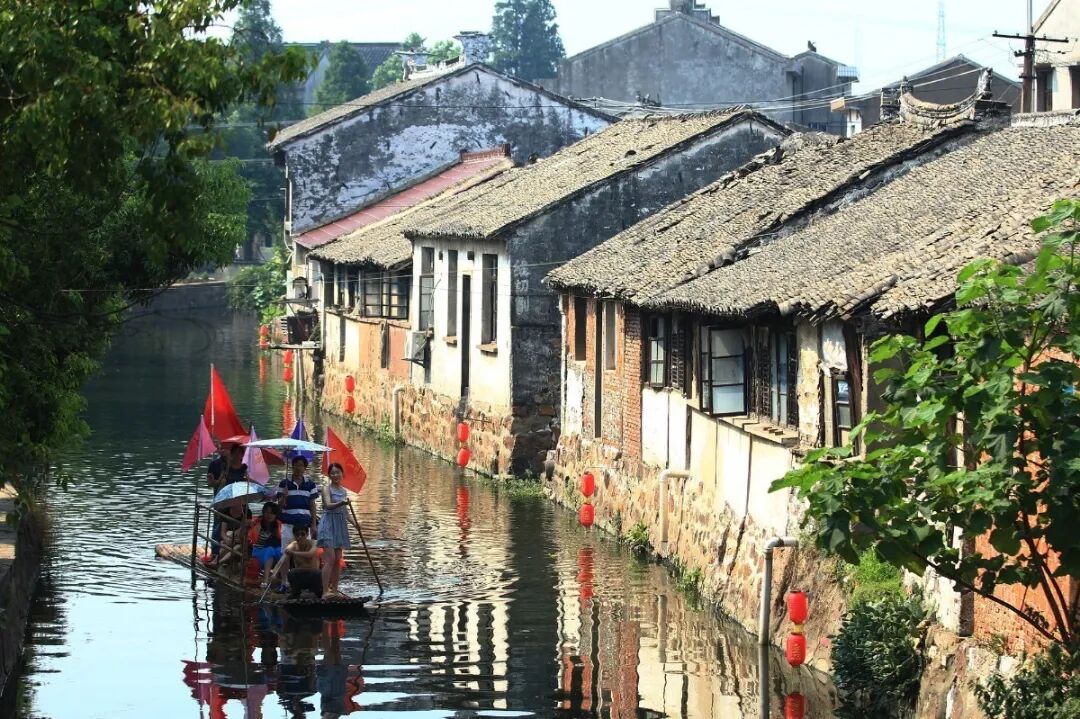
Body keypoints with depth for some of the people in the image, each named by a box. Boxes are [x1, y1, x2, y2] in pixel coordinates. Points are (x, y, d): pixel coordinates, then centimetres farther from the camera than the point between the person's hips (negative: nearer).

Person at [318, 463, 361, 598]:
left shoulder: (344, 491, 15)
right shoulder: (327, 489, -4)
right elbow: (328, 505, -21)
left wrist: (354, 523, 2)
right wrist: (341, 503, -40)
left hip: (341, 526, 7)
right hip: (329, 524, -7)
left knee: (338, 560, 6)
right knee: (330, 559, -15)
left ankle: (334, 590, 11)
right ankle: (325, 591, -18)